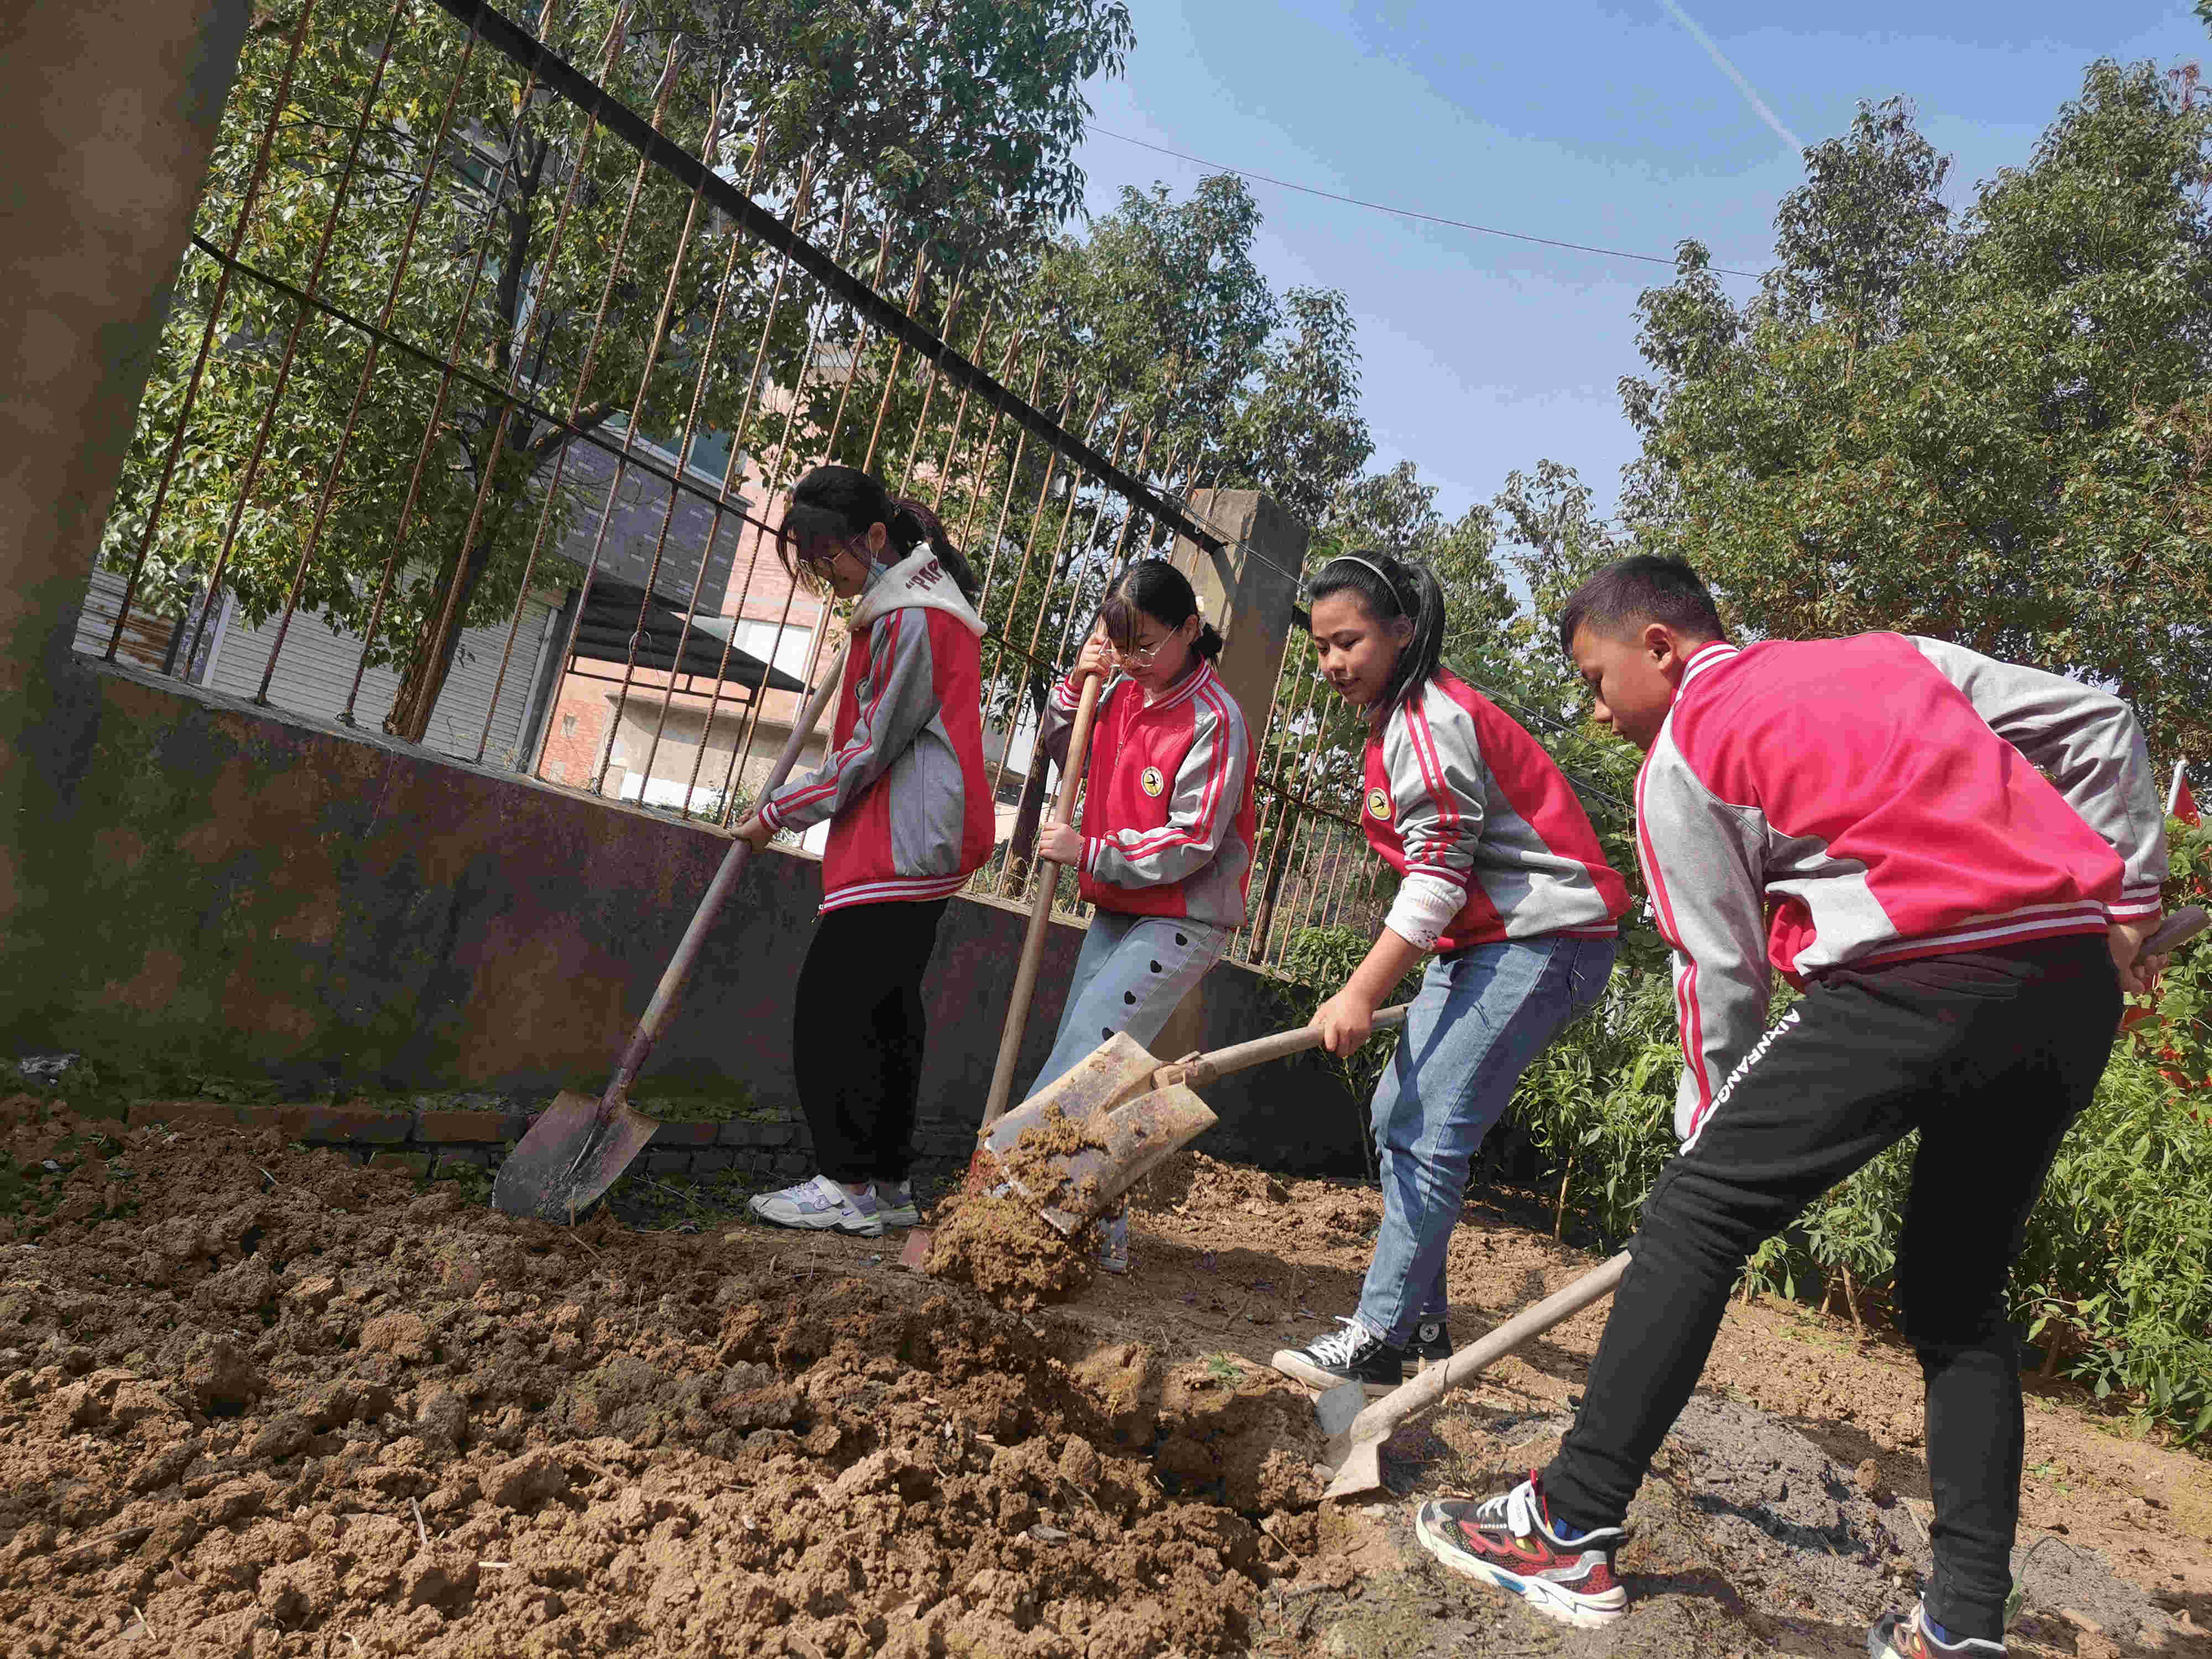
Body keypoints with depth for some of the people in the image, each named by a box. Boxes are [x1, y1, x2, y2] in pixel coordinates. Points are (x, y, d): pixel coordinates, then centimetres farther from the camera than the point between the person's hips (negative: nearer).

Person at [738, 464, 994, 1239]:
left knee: (828, 1009, -8)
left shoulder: (912, 620, -14)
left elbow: (870, 751, -14)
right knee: (886, 1012, 11)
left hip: (899, 848, -11)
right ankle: (888, 1187, 17)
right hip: (915, 848, 11)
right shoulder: (906, 604, 18)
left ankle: (847, 1185, -1)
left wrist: (779, 811, -6)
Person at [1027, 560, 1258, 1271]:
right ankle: (1098, 1228, 17)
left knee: (1088, 1054, -17)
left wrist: (1090, 852, -17)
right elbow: (1061, 752, 19)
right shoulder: (1122, 692, 3)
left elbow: (1190, 845, -20)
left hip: (1182, 923, -8)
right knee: (1078, 1063, 8)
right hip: (1117, 911, 8)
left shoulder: (1214, 721, -18)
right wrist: (1075, 686, 1)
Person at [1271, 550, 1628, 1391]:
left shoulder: (1431, 720, -17)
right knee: (1395, 1115, 10)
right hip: (1476, 942, 11)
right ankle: (1421, 1319, 19)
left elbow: (1439, 874, -22)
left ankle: (1376, 1343, -9)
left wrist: (1361, 993, -23)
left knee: (1430, 1133, -14)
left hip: (1542, 939, -11)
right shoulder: (1397, 720, 15)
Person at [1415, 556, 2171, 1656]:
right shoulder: (1892, 653, 24)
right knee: (1957, 1297, 18)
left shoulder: (1680, 761, 5)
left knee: (1692, 1218, 0)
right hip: (2081, 983, 8)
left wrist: (1713, 1134, 14)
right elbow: (2097, 722, 22)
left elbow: (1719, 975, 4)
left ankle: (1571, 1533, 2)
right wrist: (2127, 896, 25)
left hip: (1920, 980, -7)